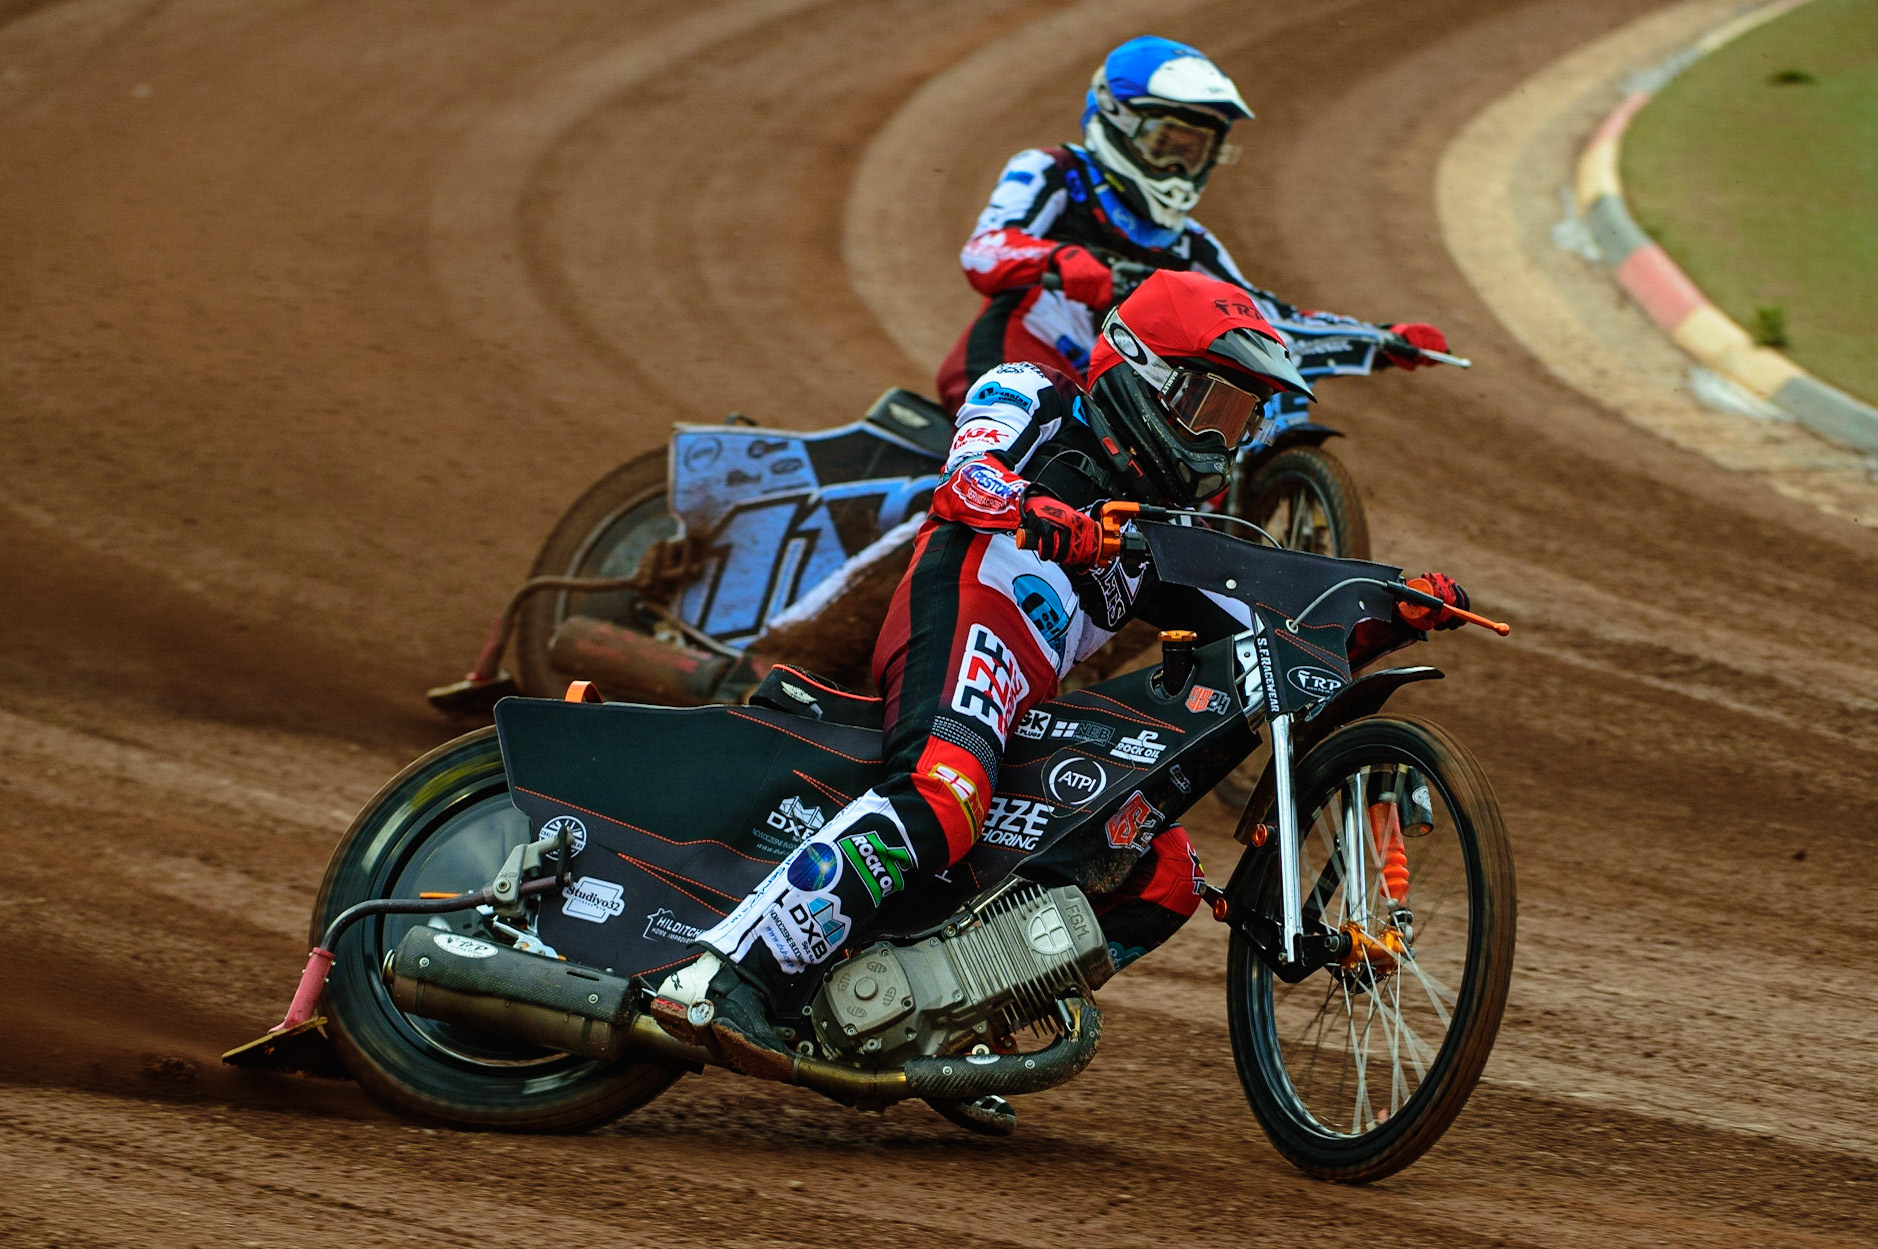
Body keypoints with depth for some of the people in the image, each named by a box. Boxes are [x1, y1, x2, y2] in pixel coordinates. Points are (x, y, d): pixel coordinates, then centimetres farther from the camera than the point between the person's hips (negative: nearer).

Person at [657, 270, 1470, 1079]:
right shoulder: (1035, 403, 15)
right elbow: (970, 473, -7)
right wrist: (1040, 512, -30)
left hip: (1036, 704, 9)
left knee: (1164, 876, 3)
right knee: (943, 797, -36)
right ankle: (724, 978, -46)